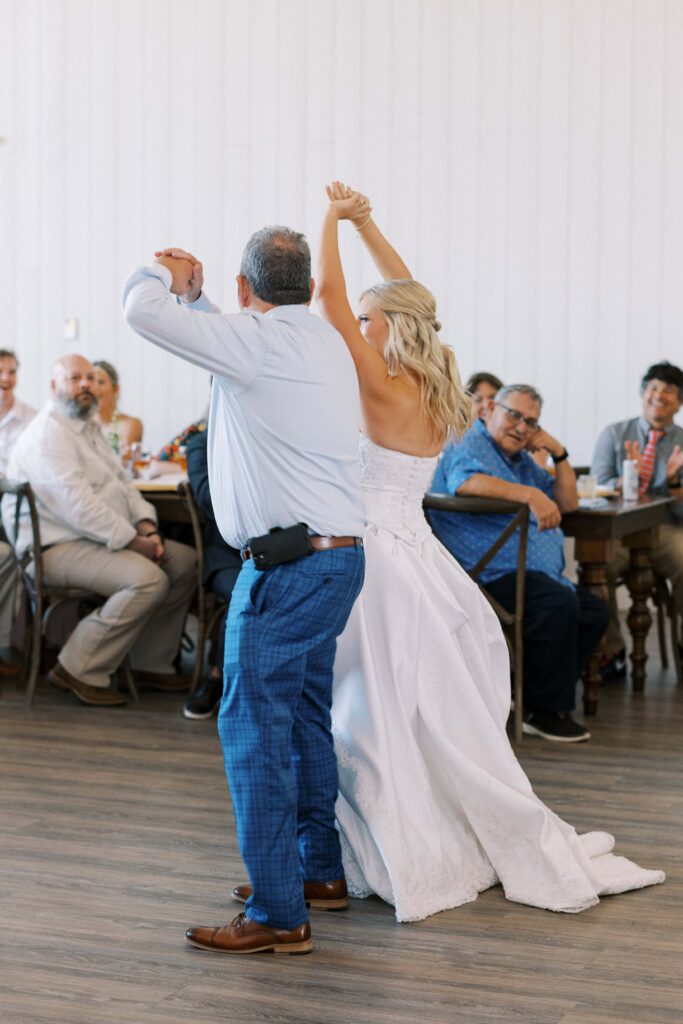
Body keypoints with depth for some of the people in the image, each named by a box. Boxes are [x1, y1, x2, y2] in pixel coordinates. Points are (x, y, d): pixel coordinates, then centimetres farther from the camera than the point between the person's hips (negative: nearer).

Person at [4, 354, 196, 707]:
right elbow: (76, 505, -24)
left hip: (104, 538, 10)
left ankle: (151, 664, 9)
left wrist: (146, 526, -2)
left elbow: (121, 481, 16)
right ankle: (81, 670, -18)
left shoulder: (89, 428, 19)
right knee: (148, 579, -30)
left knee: (186, 562, 2)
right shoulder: (46, 436, -15)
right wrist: (133, 542, -22)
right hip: (60, 545, -10)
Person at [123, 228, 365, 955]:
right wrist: (192, 293, 24)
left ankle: (277, 914, -3)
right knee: (303, 717, 19)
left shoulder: (262, 342, -14)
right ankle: (320, 869, 31)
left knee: (253, 725, -6)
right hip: (336, 557, 10)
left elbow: (142, 309, -16)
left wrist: (168, 280, 5)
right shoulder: (323, 343, 13)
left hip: (289, 563, -10)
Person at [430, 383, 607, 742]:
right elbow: (464, 481, -31)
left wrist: (559, 453, 9)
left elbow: (568, 503, 24)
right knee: (560, 604, -30)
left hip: (535, 574, 11)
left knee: (594, 611, 6)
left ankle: (534, 703, 3)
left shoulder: (520, 458, 24)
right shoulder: (469, 446, -6)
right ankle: (545, 711, -18)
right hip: (489, 575, -11)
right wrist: (531, 494, -40)